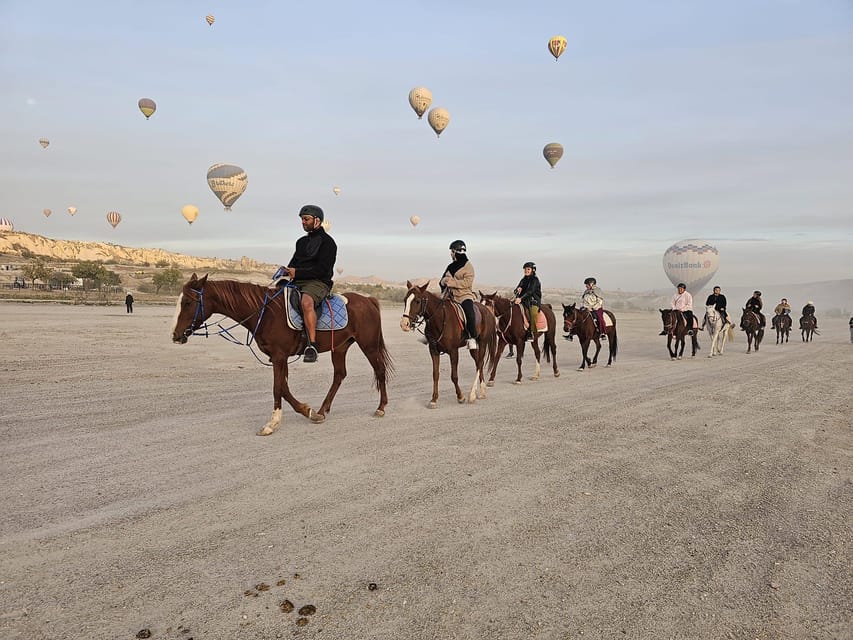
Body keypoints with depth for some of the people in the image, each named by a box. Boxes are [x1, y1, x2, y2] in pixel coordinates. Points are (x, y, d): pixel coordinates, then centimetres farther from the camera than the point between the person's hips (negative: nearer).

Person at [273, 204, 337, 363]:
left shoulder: (327, 242, -3)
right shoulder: (302, 241, 23)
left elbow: (322, 269, -13)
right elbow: (294, 262, 25)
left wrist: (297, 272, -19)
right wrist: (286, 271, 1)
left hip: (318, 283, -9)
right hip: (298, 282, 9)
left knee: (306, 302, -38)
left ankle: (312, 345, -37)